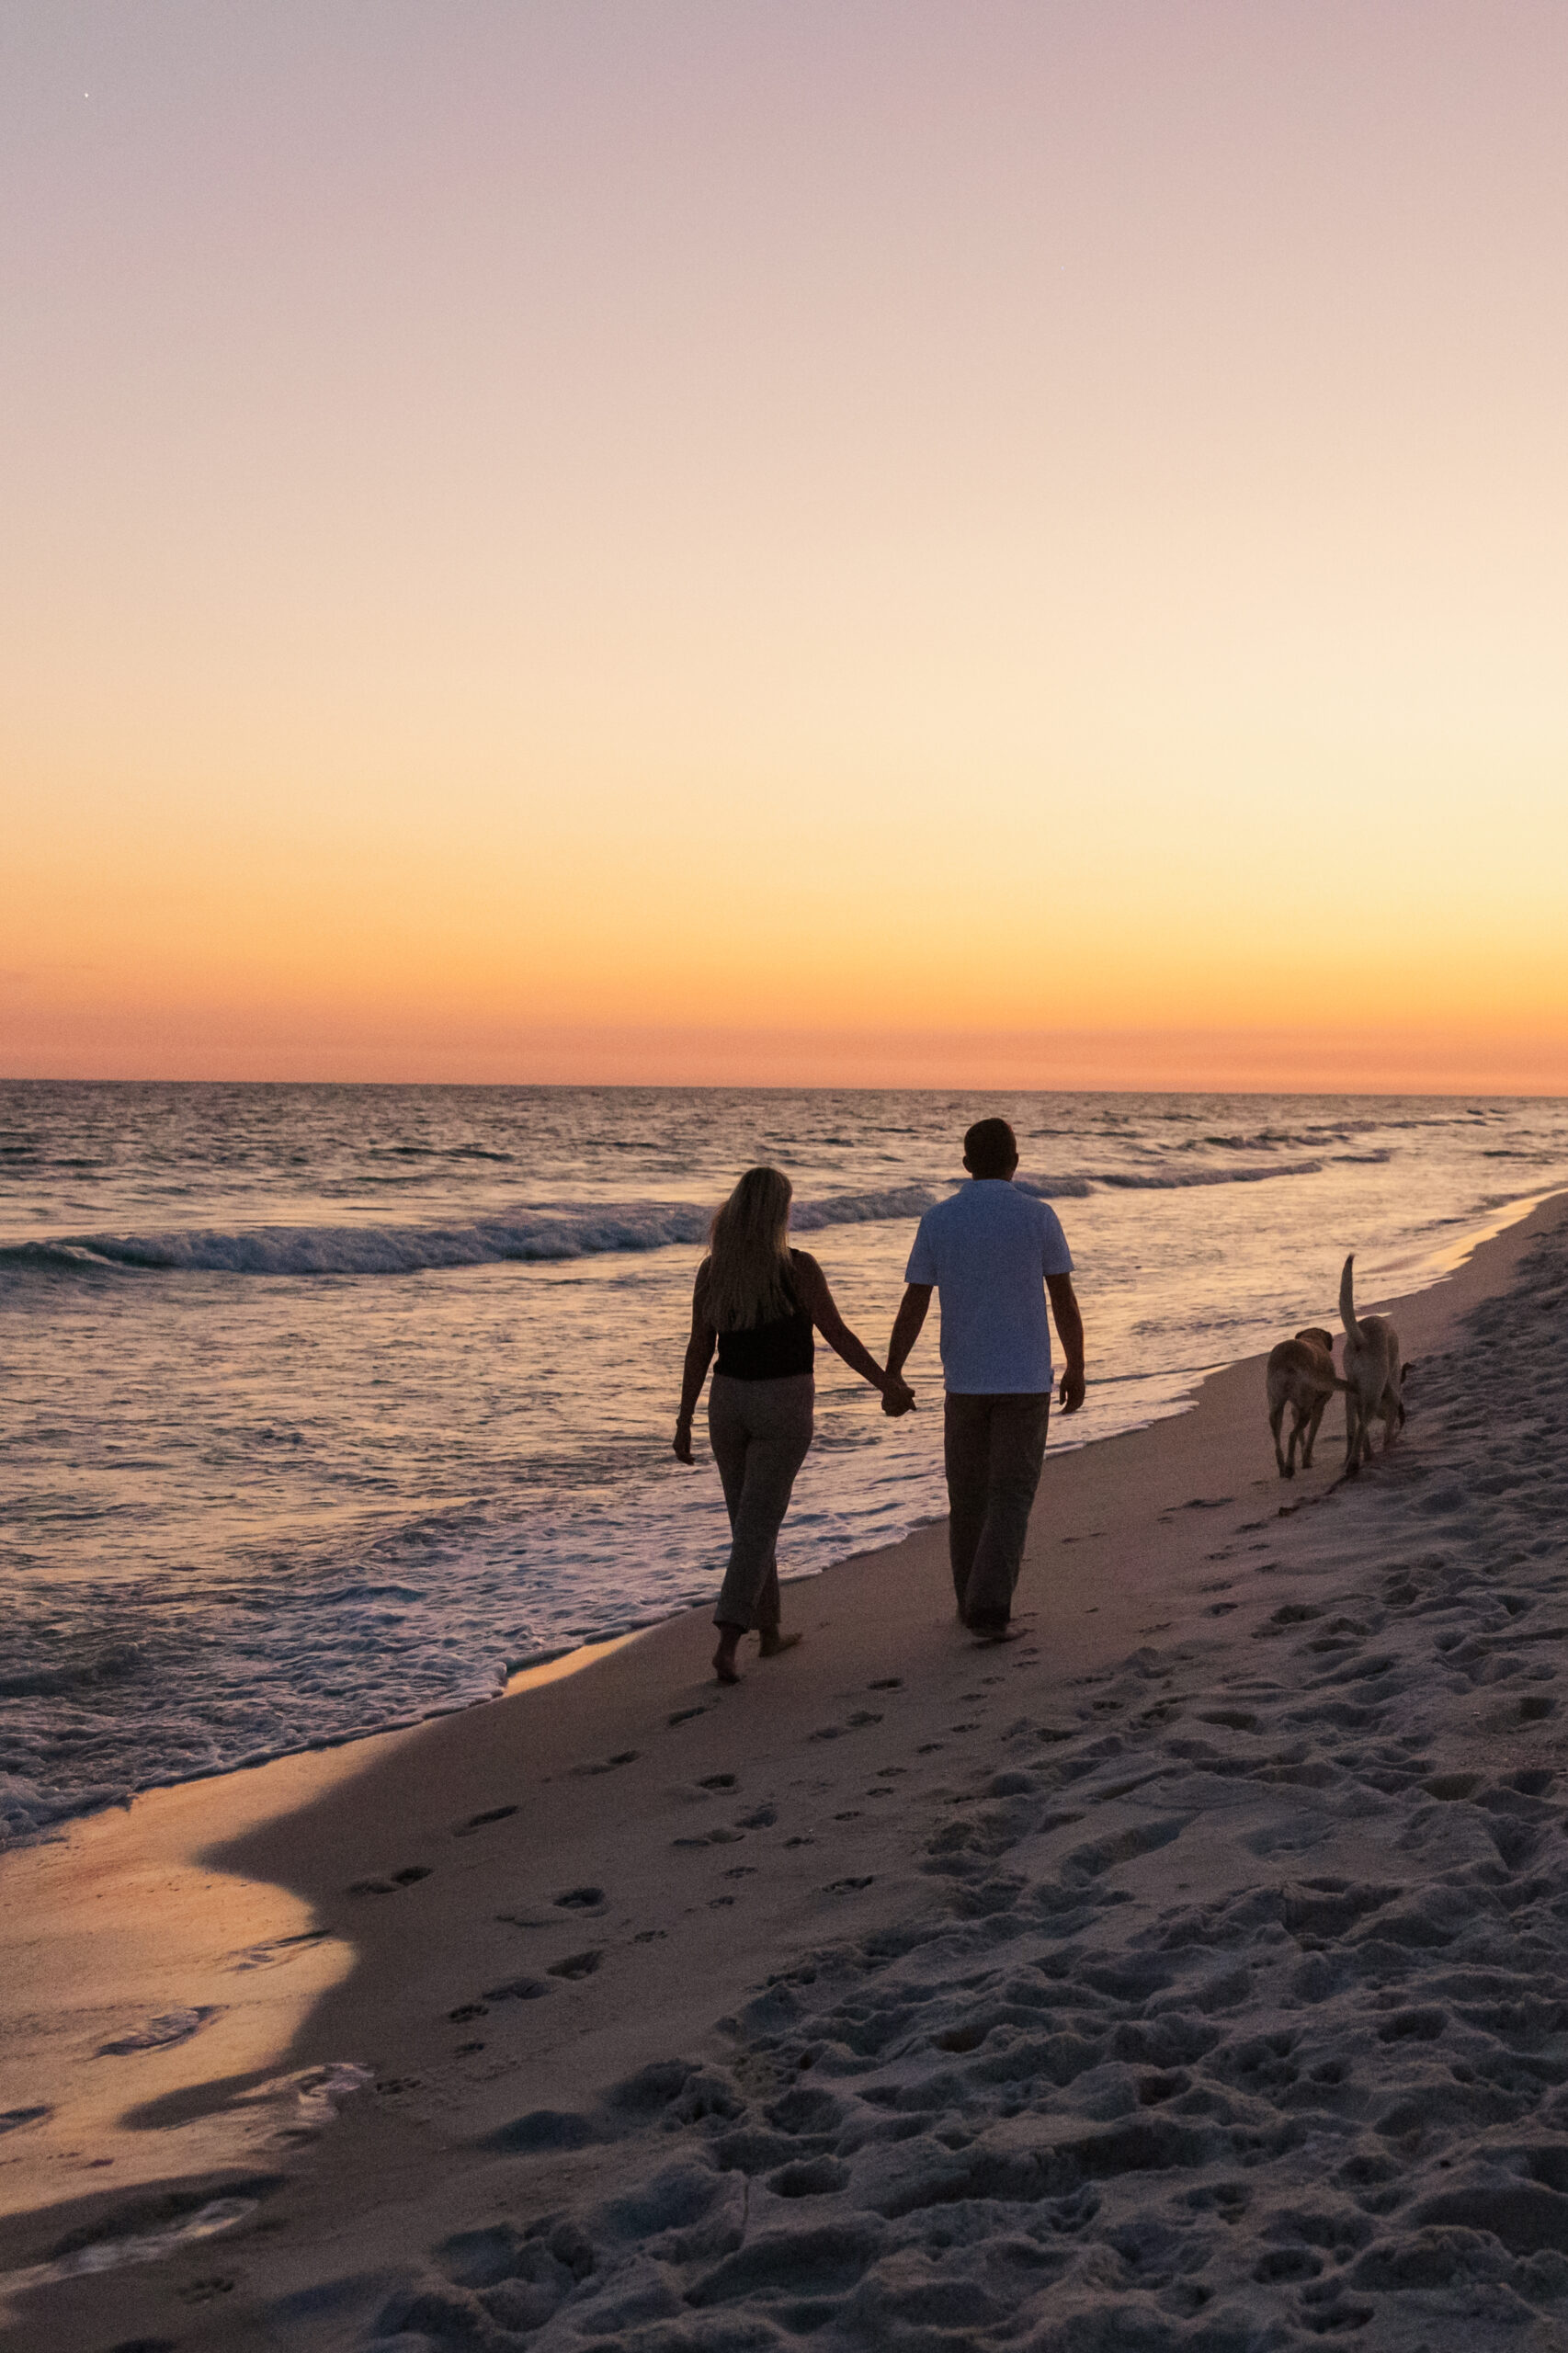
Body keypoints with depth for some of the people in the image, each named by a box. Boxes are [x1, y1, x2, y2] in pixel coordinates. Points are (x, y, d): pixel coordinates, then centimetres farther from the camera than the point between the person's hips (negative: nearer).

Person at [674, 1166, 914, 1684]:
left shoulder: (712, 1269, -1)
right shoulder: (798, 1267, -13)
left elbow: (698, 1350, 1)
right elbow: (839, 1336, -11)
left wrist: (684, 1422, 6)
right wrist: (888, 1385, -2)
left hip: (728, 1402, 4)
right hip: (783, 1407, -4)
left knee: (751, 1518, 18)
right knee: (757, 1526, -3)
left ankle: (770, 1632, 28)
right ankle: (727, 1642, -14)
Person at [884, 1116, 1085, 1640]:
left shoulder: (938, 1220, -3)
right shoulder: (1038, 1216, -6)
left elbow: (913, 1307, -3)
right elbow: (1065, 1300, -3)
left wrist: (890, 1377, 4)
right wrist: (1076, 1369, 8)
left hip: (964, 1380, 2)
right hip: (1026, 1380, -2)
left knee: (968, 1494, 16)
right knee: (1011, 1497, 2)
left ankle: (973, 1603, 26)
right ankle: (989, 1610, -9)